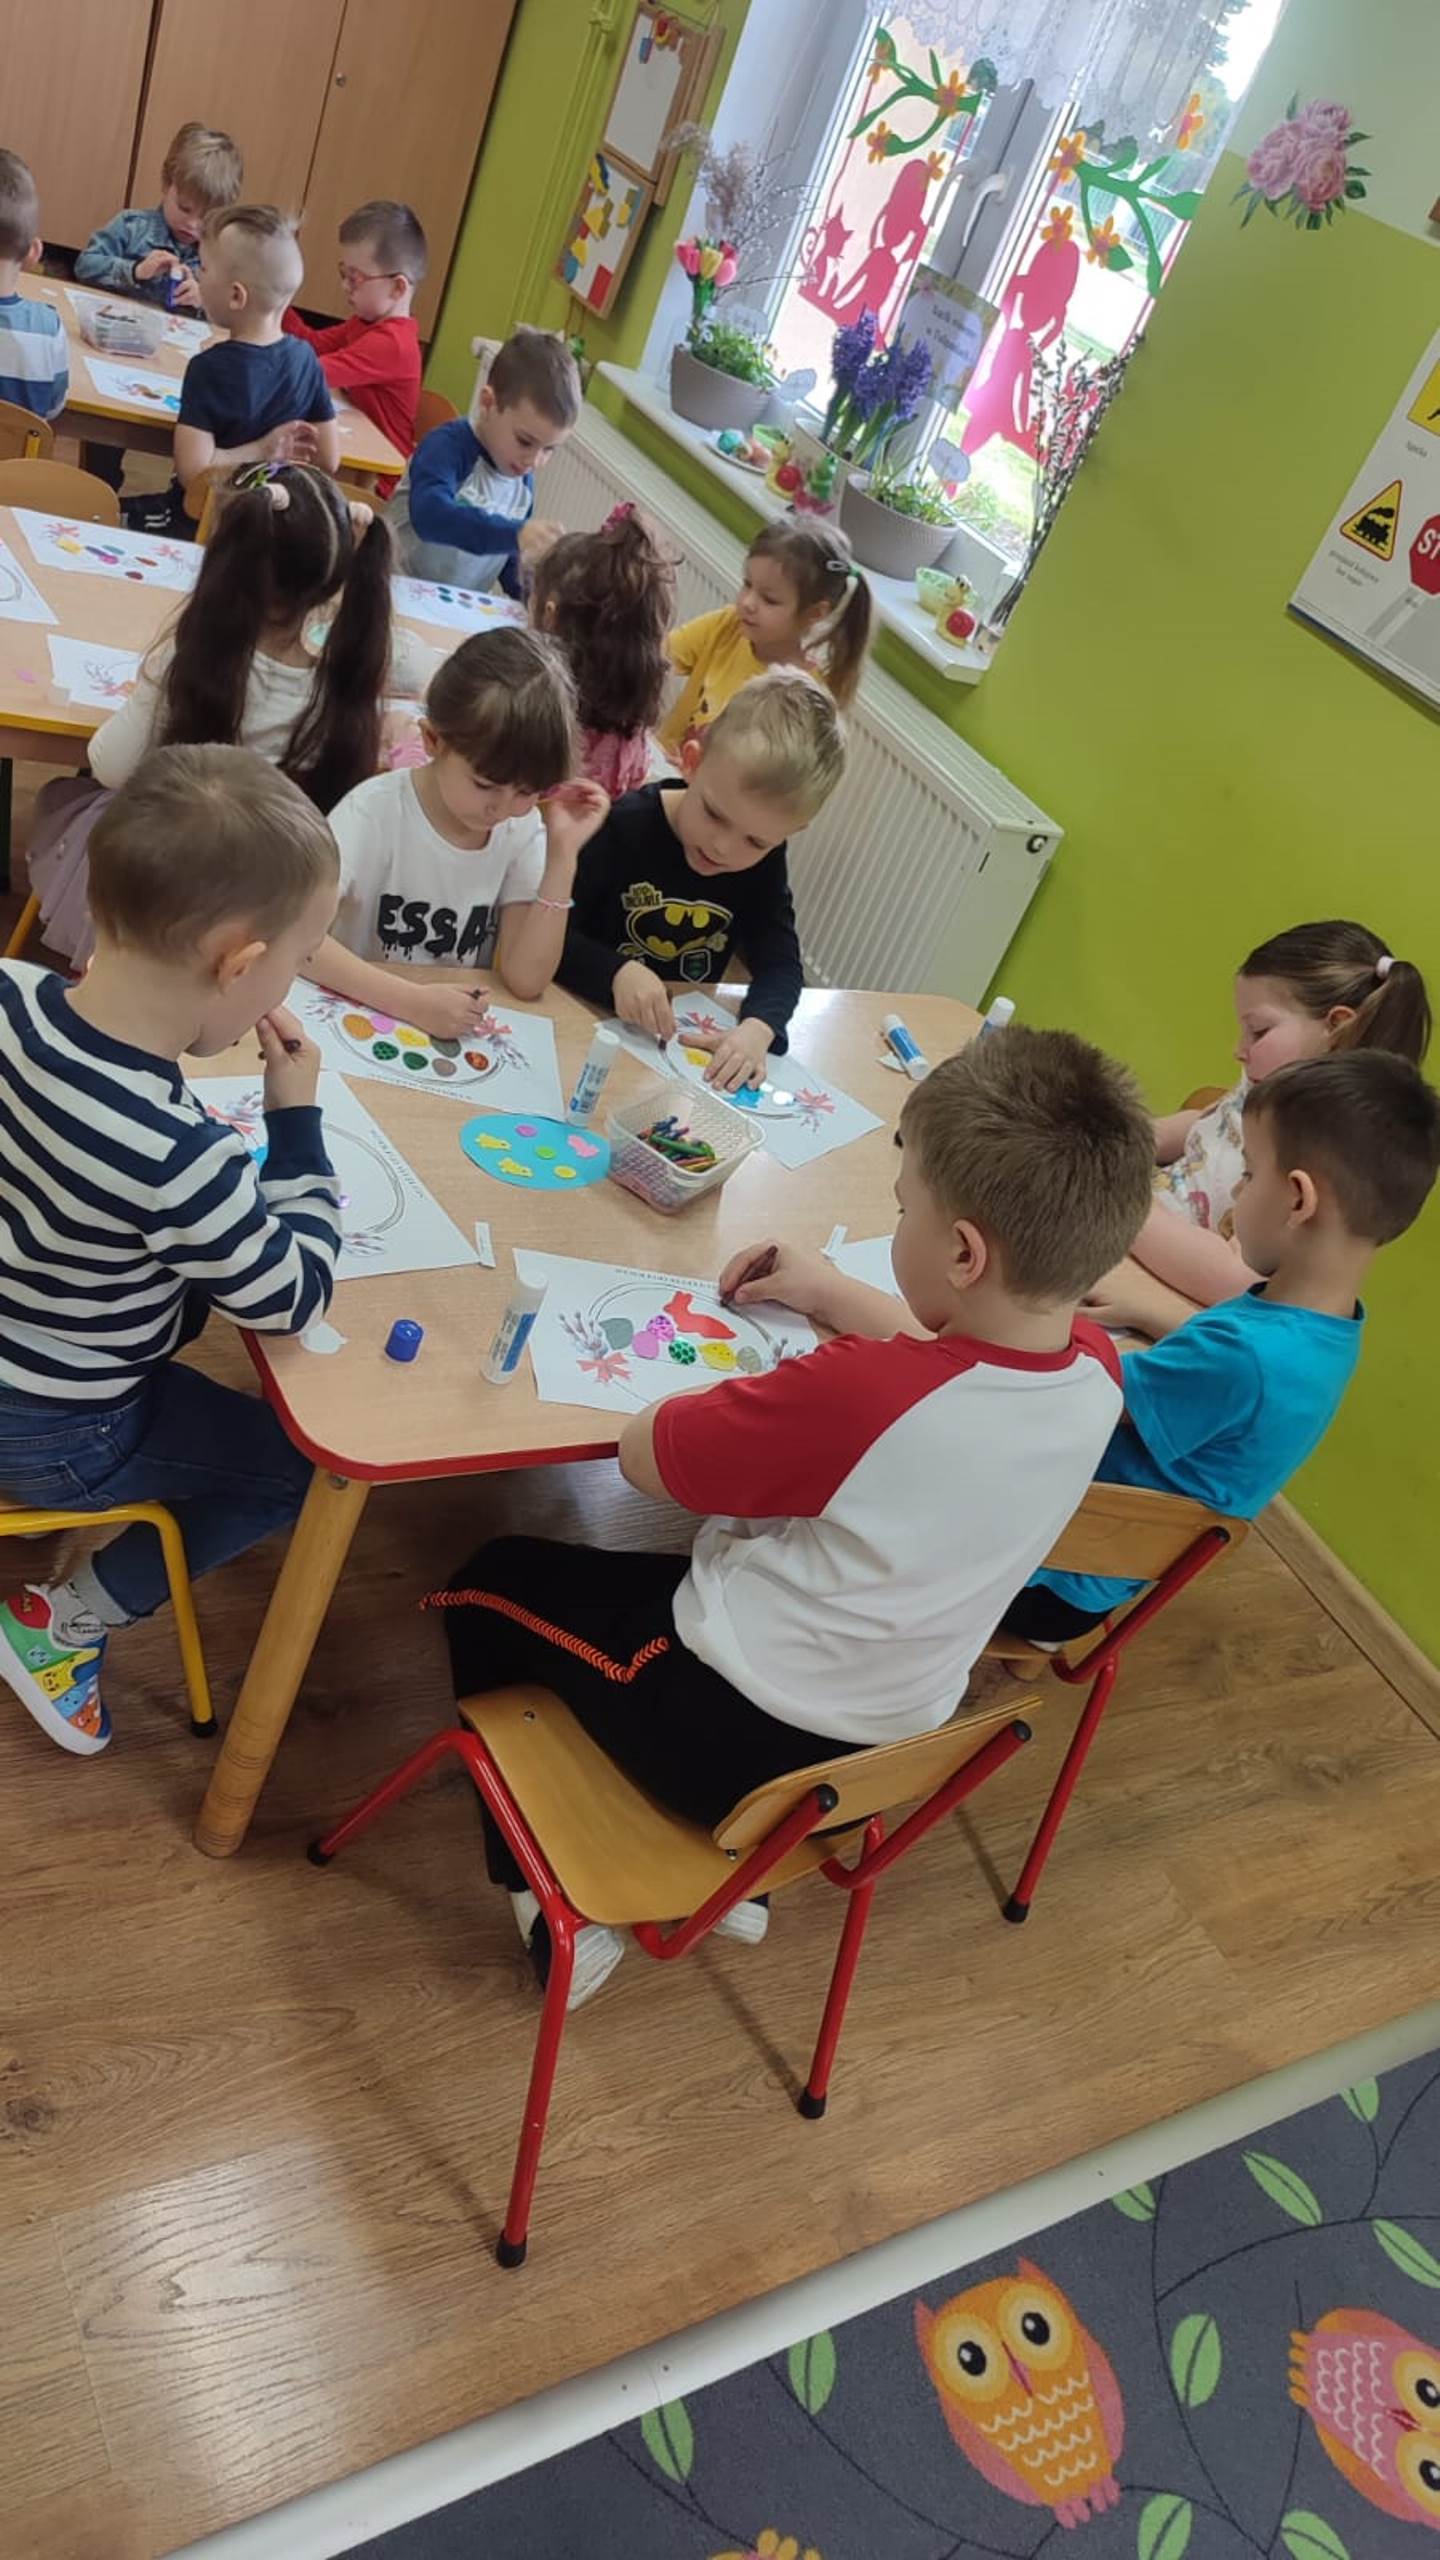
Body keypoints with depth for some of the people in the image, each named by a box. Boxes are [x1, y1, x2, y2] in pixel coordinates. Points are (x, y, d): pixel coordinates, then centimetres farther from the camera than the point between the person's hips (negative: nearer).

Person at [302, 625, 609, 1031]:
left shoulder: (524, 830, -3)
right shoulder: (378, 810, -15)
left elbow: (526, 980, -10)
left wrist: (562, 855, -16)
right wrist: (412, 1001, -33)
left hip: (452, 1030, 3)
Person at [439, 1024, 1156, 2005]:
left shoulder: (853, 1393, -35)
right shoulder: (1096, 1366, -13)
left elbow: (644, 1455, -20)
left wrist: (742, 1391, -5)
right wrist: (834, 1292, 12)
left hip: (733, 1736, -7)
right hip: (886, 1749, 7)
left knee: (496, 1581, 14)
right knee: (688, 1569, 34)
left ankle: (557, 1910, 18)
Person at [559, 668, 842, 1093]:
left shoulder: (765, 862, -3)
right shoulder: (626, 827, -14)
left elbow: (780, 963, -4)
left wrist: (758, 1027, -24)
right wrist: (617, 972, -29)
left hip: (687, 1038, 3)